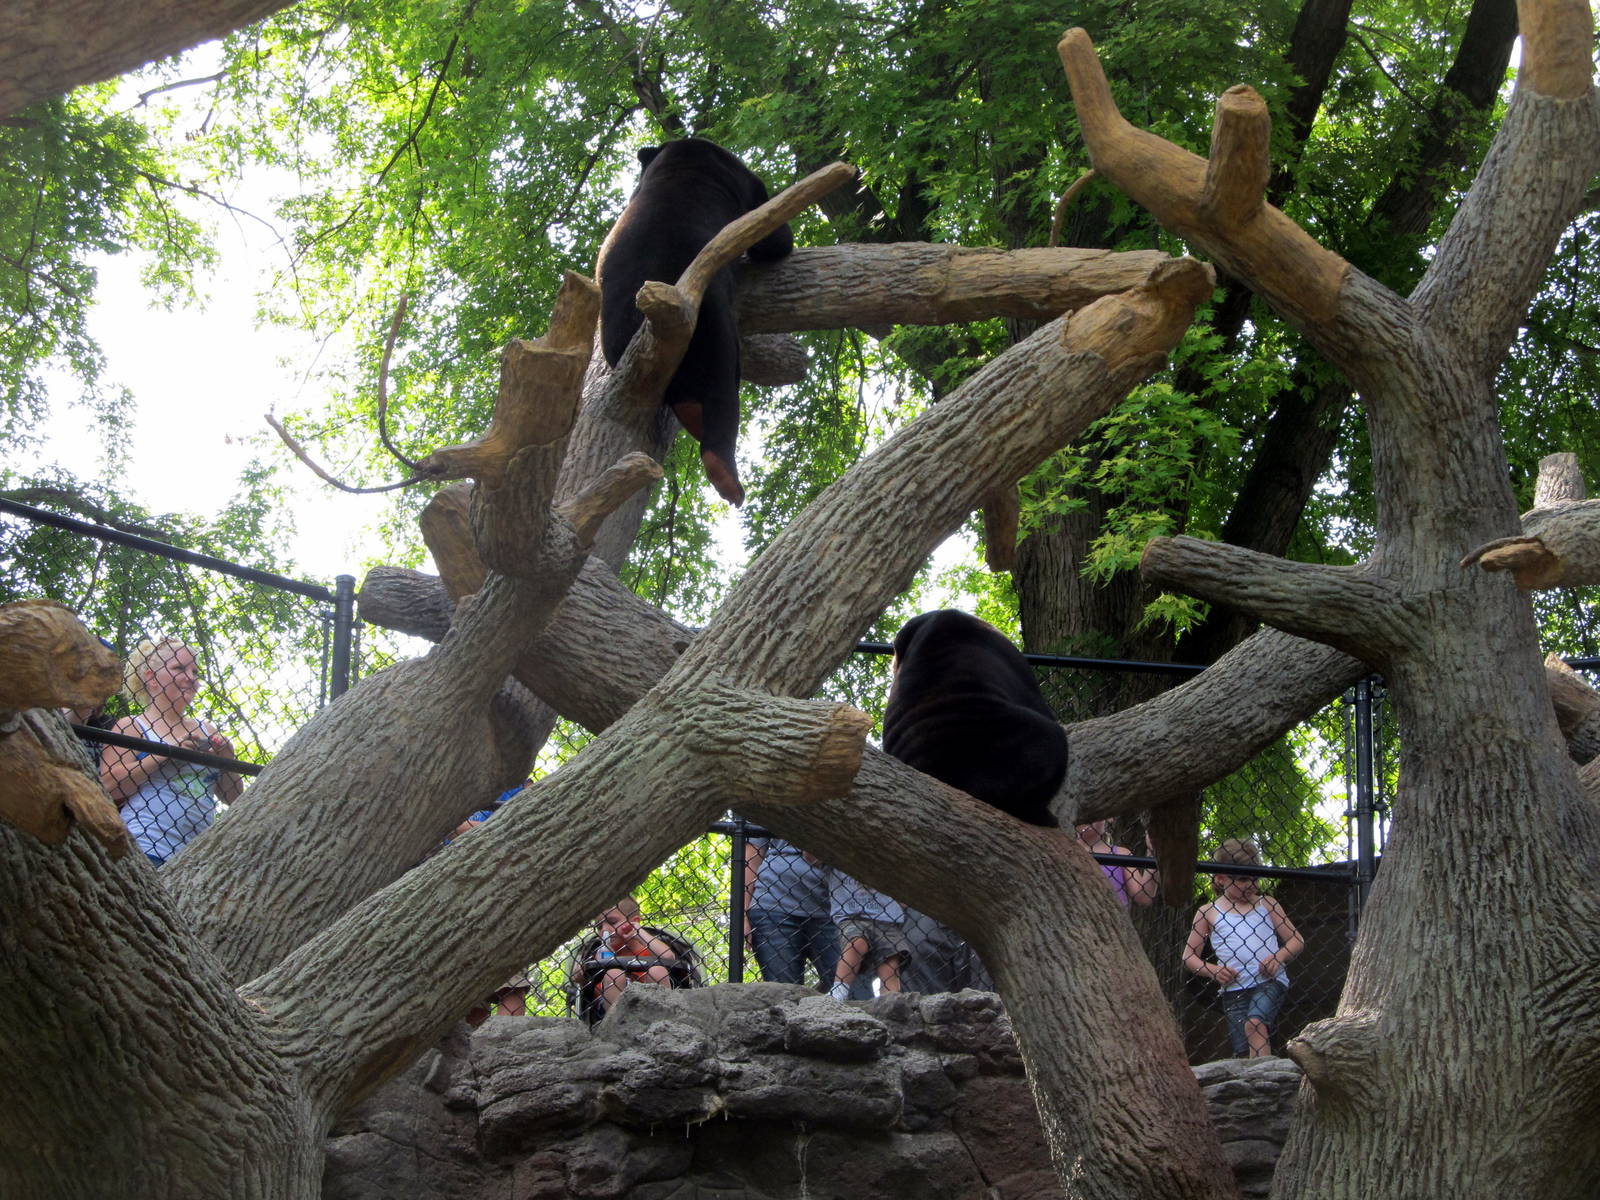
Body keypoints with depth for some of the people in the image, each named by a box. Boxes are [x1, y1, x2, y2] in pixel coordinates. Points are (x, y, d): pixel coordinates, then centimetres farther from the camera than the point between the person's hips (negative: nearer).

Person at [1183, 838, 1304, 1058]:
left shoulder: (1266, 905, 11)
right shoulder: (1208, 913, 10)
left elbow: (1297, 940, 13)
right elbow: (1189, 956, 12)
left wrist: (1278, 957, -7)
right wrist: (1210, 969, -8)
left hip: (1269, 981, -1)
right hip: (1234, 988, 2)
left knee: (1255, 1023, -28)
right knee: (1243, 1052, -5)